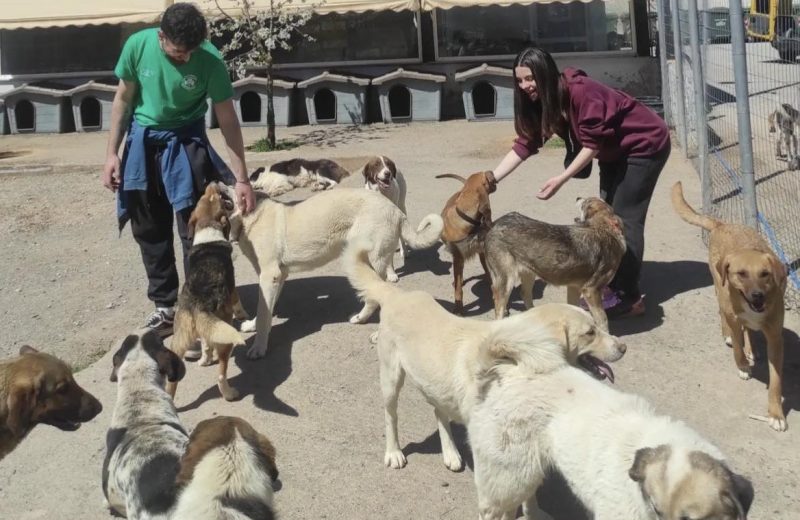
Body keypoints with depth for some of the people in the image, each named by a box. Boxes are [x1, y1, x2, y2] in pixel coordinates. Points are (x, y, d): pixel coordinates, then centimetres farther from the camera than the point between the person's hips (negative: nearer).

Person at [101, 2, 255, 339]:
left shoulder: (210, 61, -21)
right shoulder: (138, 45, -17)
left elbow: (228, 121, -15)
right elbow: (123, 99, -2)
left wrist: (241, 179, -16)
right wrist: (112, 153, -2)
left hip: (185, 142, -2)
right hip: (142, 141, 2)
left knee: (194, 229, -4)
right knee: (149, 230, 8)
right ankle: (165, 305, 20)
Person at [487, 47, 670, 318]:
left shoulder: (581, 91, -30)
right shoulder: (541, 101, -5)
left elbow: (593, 144, -29)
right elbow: (525, 144, -6)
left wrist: (561, 179, -33)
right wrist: (491, 178, -14)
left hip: (645, 145, -9)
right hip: (614, 151, 9)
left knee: (625, 218, -11)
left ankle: (629, 296, -6)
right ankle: (613, 284, 18)